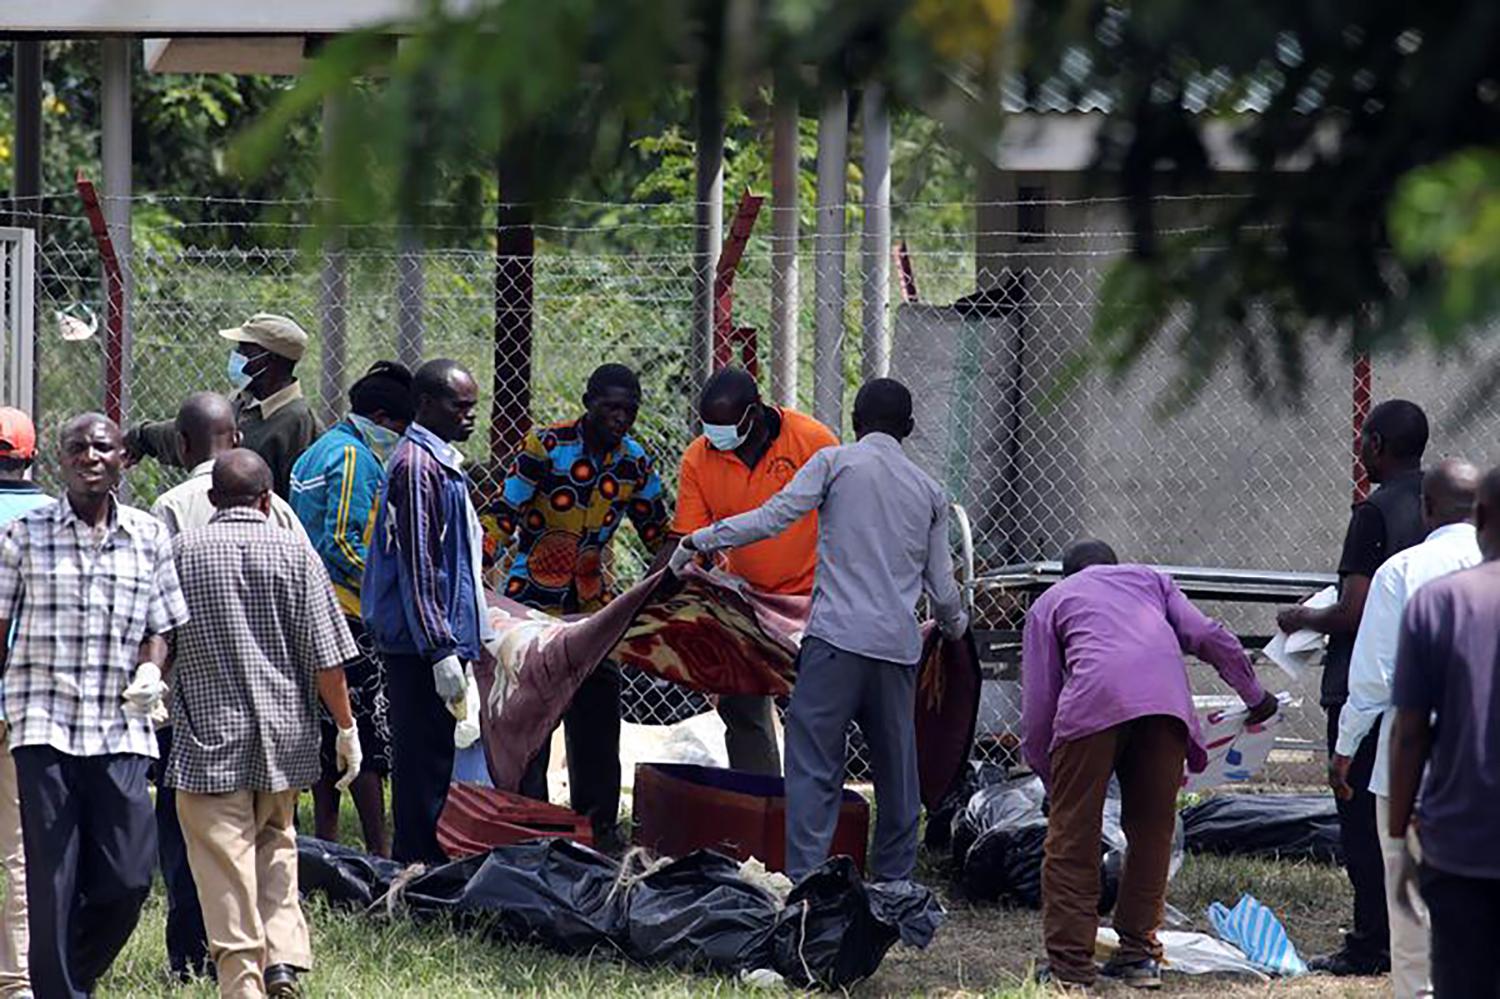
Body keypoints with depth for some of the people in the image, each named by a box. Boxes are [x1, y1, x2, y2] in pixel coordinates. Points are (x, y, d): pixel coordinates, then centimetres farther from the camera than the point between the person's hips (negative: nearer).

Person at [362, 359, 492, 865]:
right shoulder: (417, 465, -14)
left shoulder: (439, 462, 18)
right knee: (425, 766, -7)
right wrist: (442, 651, -21)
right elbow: (417, 565, -19)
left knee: (428, 763, 13)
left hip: (431, 644, 10)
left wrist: (453, 642, 24)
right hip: (420, 645, -10)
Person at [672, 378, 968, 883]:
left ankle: (804, 877, -18)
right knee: (896, 769, 11)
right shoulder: (929, 491, 17)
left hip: (838, 635, -4)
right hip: (899, 646, 4)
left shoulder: (836, 462, 5)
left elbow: (774, 516, -5)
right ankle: (894, 882, 14)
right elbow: (942, 587, 18)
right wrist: (955, 625, 40)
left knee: (813, 766, -7)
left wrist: (698, 541, 2)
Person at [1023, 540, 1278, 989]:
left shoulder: (1050, 602, 30)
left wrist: (1052, 782, 27)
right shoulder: (1149, 579, 37)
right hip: (1166, 698, 2)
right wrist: (1254, 695, 30)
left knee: (1072, 838, 4)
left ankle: (1070, 966, 3)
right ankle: (1138, 953, 19)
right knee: (1152, 832, 15)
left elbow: (1038, 704, 20)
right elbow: (1209, 637, 21)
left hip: (1094, 699, -2)